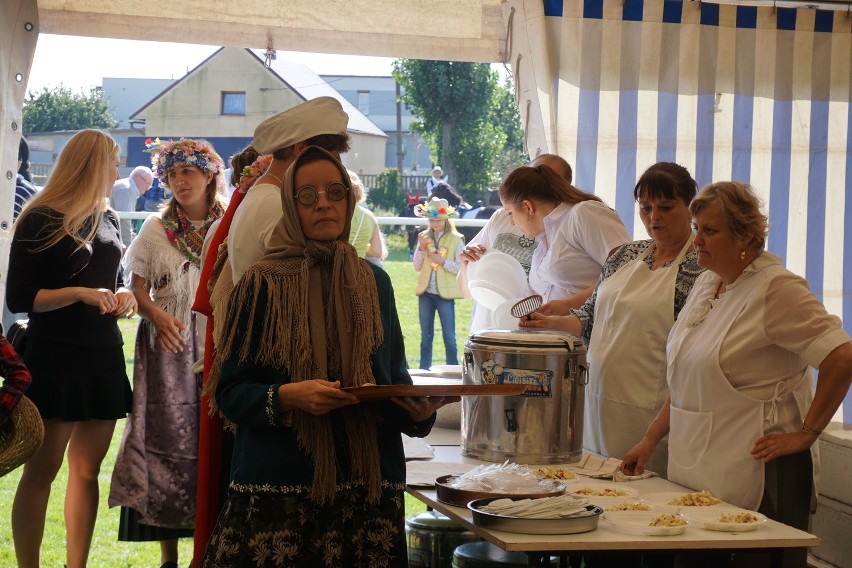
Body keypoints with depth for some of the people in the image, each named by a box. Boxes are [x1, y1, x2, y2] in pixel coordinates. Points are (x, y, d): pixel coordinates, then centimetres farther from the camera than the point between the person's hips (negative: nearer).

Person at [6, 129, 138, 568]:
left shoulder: (108, 220, 13)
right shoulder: (40, 220, -7)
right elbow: (18, 298, -10)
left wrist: (124, 297, 4)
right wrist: (79, 293, -20)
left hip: (104, 358, 6)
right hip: (54, 358, -6)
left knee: (87, 470, 8)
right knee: (41, 471, -2)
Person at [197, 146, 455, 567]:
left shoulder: (375, 283, 9)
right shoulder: (262, 284, -2)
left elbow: (395, 378, 13)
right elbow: (229, 391, -4)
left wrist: (419, 409, -8)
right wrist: (287, 397, -22)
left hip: (370, 485, 3)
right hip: (279, 487, -3)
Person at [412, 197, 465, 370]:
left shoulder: (456, 239, -3)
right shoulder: (424, 237, 8)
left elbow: (460, 268, -5)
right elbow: (417, 267, 6)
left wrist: (443, 261, -19)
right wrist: (421, 248, -8)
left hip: (445, 293, -4)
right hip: (426, 292, 4)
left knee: (449, 337, -2)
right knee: (426, 336, 10)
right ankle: (423, 372, 15)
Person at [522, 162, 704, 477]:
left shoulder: (701, 266, -9)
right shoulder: (625, 255, 14)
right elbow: (592, 317, 21)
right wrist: (553, 321, 3)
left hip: (648, 414, -7)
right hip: (600, 403, 7)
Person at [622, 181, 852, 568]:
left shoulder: (776, 289, -14)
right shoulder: (706, 284, 12)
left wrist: (805, 434, -16)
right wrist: (651, 439, 15)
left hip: (758, 475, -8)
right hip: (698, 473, 8)